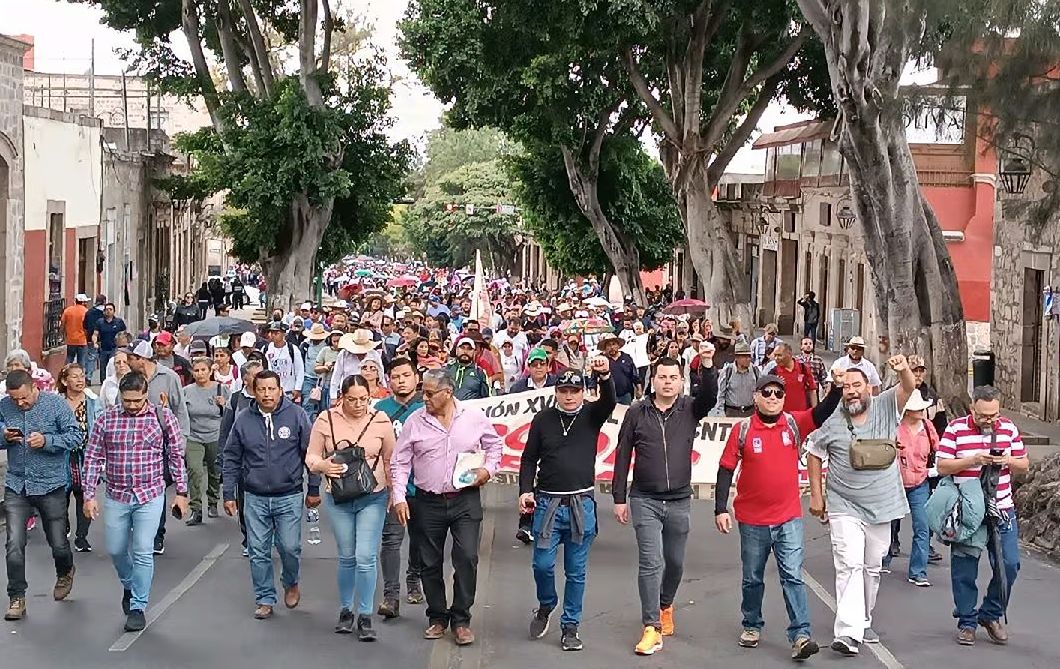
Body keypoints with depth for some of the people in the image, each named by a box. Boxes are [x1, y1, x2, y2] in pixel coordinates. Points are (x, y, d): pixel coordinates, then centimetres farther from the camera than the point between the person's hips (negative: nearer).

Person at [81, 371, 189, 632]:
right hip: (116, 496, 3)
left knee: (142, 551, -5)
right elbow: (93, 458, 3)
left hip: (150, 495, -3)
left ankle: (138, 607, 6)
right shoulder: (106, 419, -1)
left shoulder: (163, 416, -4)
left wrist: (181, 492, 0)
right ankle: (129, 586, 42)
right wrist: (89, 495, -1)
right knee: (116, 549, 14)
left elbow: (176, 456, 1)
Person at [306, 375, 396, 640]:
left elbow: (390, 461, 5)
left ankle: (365, 617, 3)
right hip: (338, 499, 1)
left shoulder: (380, 421, -4)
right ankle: (345, 610, 27)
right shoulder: (326, 420, -4)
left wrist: (394, 494, 5)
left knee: (366, 558, -7)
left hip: (373, 499, -1)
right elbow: (311, 456, 1)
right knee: (347, 557, 11)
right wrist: (323, 465, -20)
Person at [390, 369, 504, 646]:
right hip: (428, 502, 1)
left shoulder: (474, 417, -1)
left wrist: (489, 468, -3)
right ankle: (437, 617, 23)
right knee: (430, 563, 8)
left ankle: (461, 619, 4)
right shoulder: (415, 421, -2)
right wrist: (399, 497, -4)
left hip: (466, 500, -1)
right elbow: (399, 462, 3)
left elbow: (494, 444, 15)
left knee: (467, 558, -9)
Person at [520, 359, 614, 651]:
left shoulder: (591, 416, 2)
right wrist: (525, 490, -5)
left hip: (582, 505, 0)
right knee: (543, 564, -2)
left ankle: (570, 627, 17)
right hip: (547, 503, 0)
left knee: (576, 572, 6)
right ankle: (546, 607, 27)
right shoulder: (543, 419, 3)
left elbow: (609, 402, -18)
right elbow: (529, 458, 7)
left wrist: (605, 376, -38)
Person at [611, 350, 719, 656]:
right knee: (651, 561, -10)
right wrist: (619, 498, 0)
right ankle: (652, 628, -9)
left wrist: (707, 365, -37)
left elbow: (710, 397, -22)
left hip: (679, 501, 2)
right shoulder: (637, 412, -1)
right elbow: (623, 457, 2)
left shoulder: (690, 409, 1)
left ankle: (665, 605, 43)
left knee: (675, 562, 16)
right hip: (645, 501, -2)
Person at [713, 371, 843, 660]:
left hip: (789, 518, 0)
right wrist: (721, 509, -8)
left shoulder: (795, 423, -1)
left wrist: (836, 389, -33)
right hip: (752, 520, 0)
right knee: (753, 579, 15)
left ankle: (800, 636, -11)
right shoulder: (742, 430, -6)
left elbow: (823, 412, -15)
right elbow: (726, 470, -3)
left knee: (793, 576, -7)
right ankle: (752, 626, 33)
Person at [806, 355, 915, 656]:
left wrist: (904, 369, -39)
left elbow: (908, 388, -16)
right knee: (850, 566, -14)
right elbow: (814, 454, 7)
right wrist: (816, 495, 4)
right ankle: (848, 633, -21)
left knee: (872, 568, 15)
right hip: (845, 509, -3)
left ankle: (863, 621, 32)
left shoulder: (885, 408, -1)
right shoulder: (832, 422, -4)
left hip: (880, 506, 3)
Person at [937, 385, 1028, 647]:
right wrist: (974, 460, -21)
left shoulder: (1009, 429, 5)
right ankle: (966, 622, 16)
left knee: (1009, 564, 0)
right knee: (964, 569, 3)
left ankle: (991, 615, 20)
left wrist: (1008, 461, -12)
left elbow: (1024, 465, 10)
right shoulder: (956, 429, -5)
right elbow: (942, 467, -8)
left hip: (1001, 509, 3)